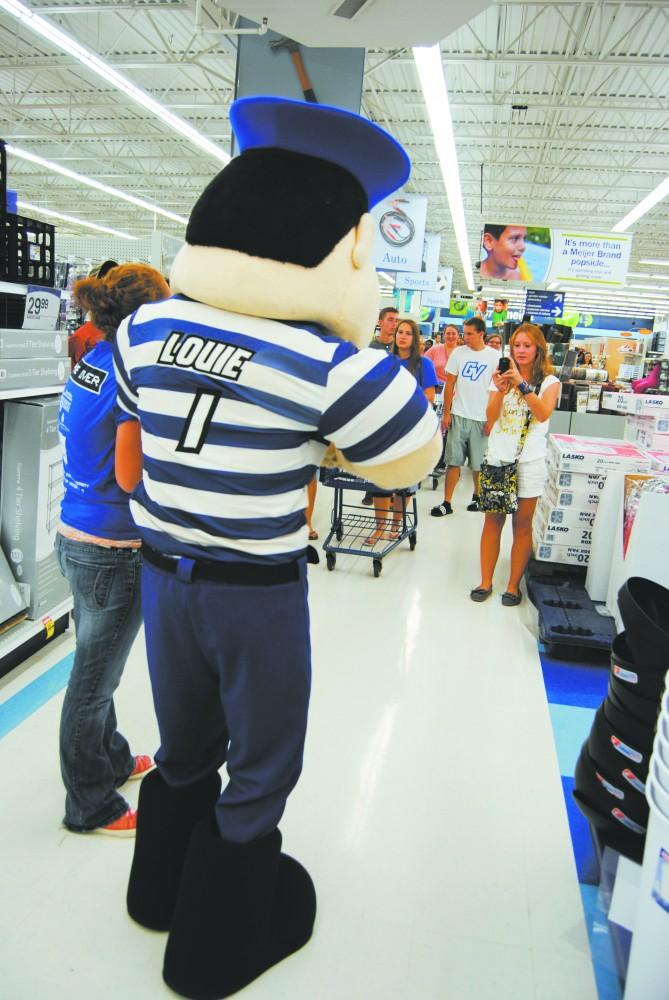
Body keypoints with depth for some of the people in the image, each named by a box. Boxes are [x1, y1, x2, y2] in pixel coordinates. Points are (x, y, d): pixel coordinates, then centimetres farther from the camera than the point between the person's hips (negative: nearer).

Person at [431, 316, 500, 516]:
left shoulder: (494, 356, -1)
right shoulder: (458, 353, 3)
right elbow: (449, 384, 6)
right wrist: (446, 413, 0)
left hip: (482, 418, -1)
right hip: (458, 416, 1)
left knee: (478, 463, 9)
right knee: (453, 461, 0)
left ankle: (477, 496, 29)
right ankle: (447, 503, 3)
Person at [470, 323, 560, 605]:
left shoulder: (549, 381, 1)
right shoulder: (502, 377, 7)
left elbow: (543, 414, -18)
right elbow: (491, 418, -5)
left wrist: (521, 385, -27)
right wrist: (500, 391, -21)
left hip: (529, 462, -2)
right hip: (497, 458, 2)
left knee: (522, 526, 3)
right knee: (492, 521, 4)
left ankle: (513, 585, 12)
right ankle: (486, 581, 13)